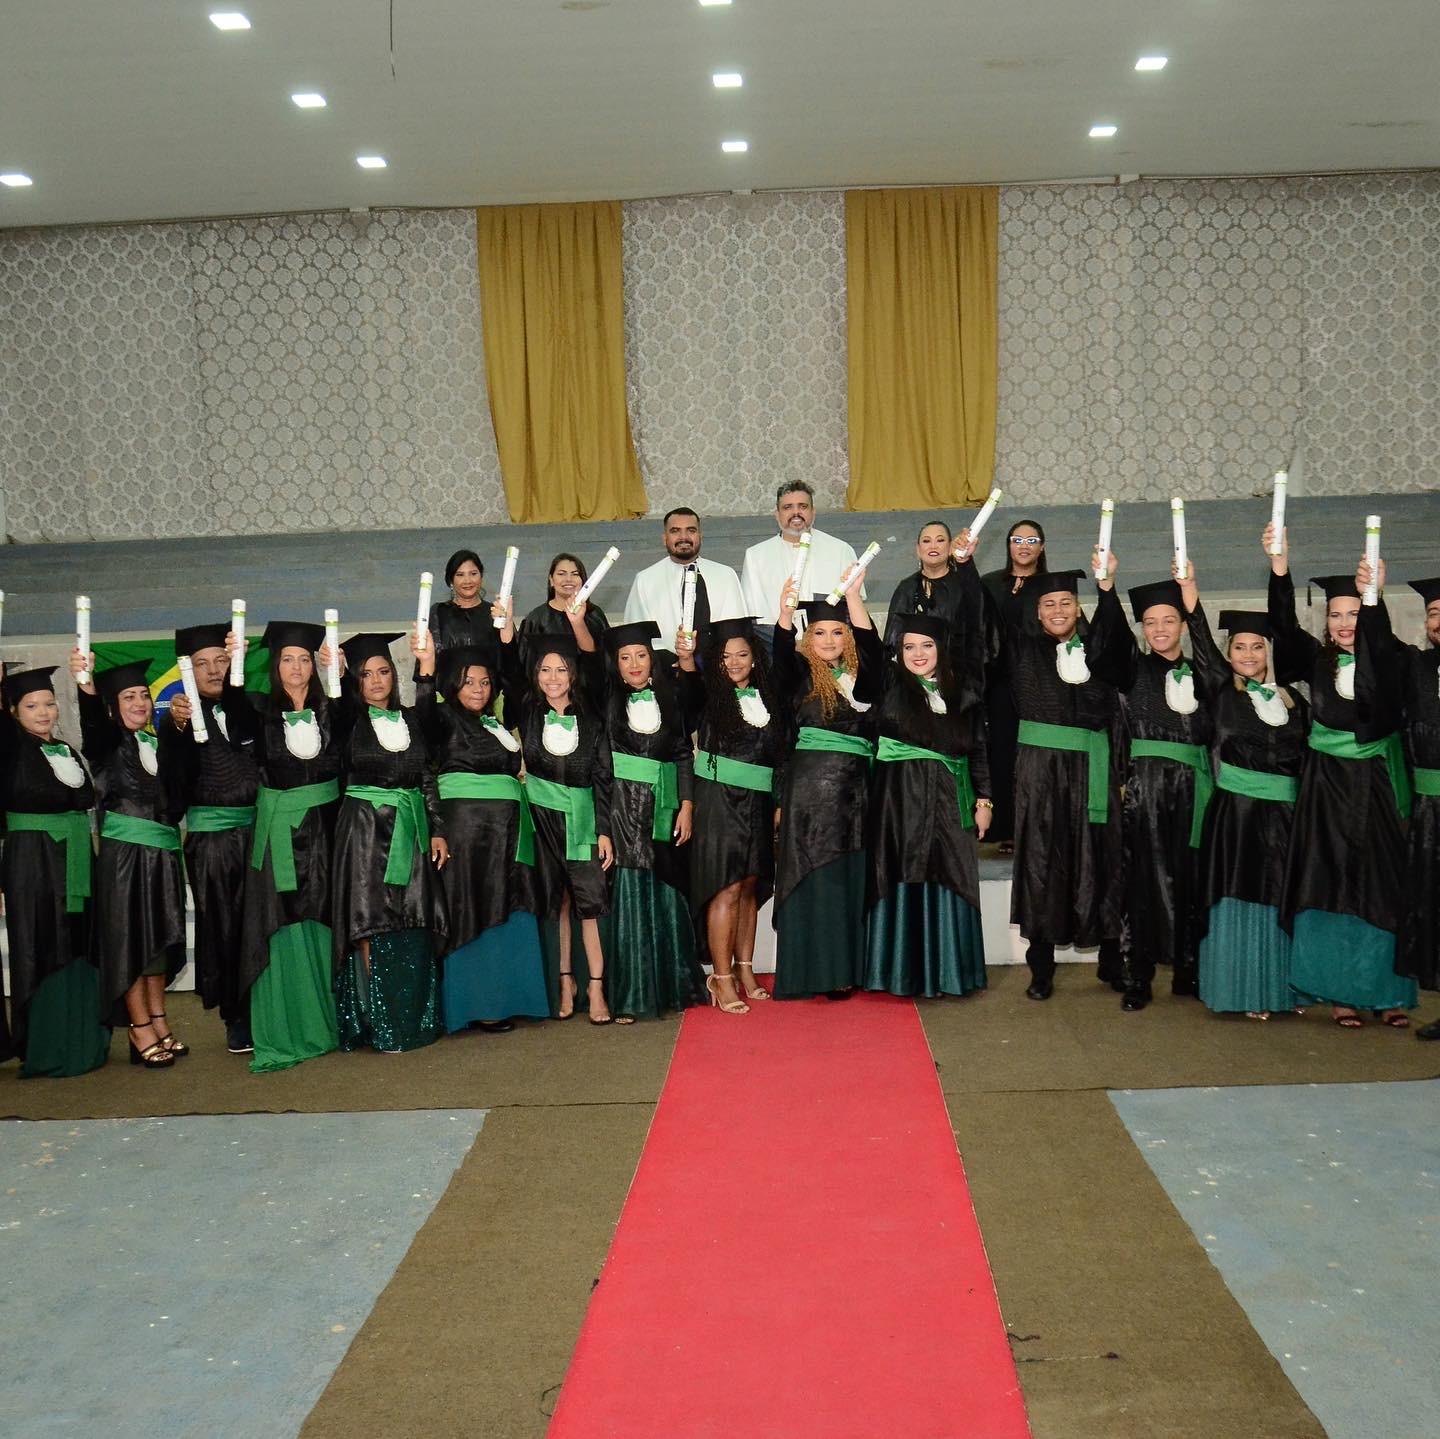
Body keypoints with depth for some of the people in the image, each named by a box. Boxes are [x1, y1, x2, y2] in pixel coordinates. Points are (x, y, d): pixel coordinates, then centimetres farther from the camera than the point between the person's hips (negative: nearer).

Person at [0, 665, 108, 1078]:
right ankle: (43, 1050, 4)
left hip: (75, 861, 6)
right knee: (40, 951, -2)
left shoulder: (66, 749, 14)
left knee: (77, 949, 9)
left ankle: (78, 1041, 19)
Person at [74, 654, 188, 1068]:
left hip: (162, 852, 5)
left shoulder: (159, 744, 12)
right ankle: (141, 1032, 4)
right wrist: (87, 688, -47)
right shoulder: (107, 743, -4)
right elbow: (92, 723, -24)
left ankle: (158, 1023, 20)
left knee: (159, 939, 11)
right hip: (123, 853, -5)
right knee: (130, 939, -2)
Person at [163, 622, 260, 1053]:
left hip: (258, 827, 1)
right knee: (222, 925, 3)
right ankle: (235, 1018, 11)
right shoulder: (180, 715, 3)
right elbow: (174, 768, -17)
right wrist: (177, 725, -40)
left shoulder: (250, 706, 7)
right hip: (209, 834, -1)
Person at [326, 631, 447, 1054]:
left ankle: (412, 1017, 11)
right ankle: (377, 1024, -1)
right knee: (372, 925, -5)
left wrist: (436, 831, 3)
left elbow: (427, 777, 10)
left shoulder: (409, 719, 12)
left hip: (410, 827, 4)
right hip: (365, 827, -3)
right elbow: (340, 699, -19)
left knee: (413, 930, 3)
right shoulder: (350, 719, 3)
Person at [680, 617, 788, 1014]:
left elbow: (781, 755, 14)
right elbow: (690, 689, -27)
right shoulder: (709, 694, -4)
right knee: (726, 890, -6)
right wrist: (686, 660, -46)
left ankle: (744, 971, 19)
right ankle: (721, 979, -1)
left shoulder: (769, 698, 9)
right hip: (719, 800, -4)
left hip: (758, 803, 4)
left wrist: (779, 803, 7)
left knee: (749, 889, 9)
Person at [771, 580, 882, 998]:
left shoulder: (861, 674, 11)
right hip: (811, 781, -3)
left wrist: (853, 596, -20)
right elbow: (781, 654, -15)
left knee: (852, 875, 4)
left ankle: (845, 967, 10)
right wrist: (785, 612, -32)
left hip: (857, 783, 3)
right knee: (815, 876, -2)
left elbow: (871, 645, -8)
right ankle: (814, 968, 1)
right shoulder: (801, 673, 5)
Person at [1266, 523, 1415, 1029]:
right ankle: (1340, 989, 11)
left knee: (1383, 886, 0)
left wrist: (1375, 599, -37)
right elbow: (1283, 626, -13)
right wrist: (1280, 569, -29)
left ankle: (1389, 990, 12)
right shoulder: (1317, 659, 3)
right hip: (1327, 786, 1)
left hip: (1377, 784, -1)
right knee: (1332, 885, 3)